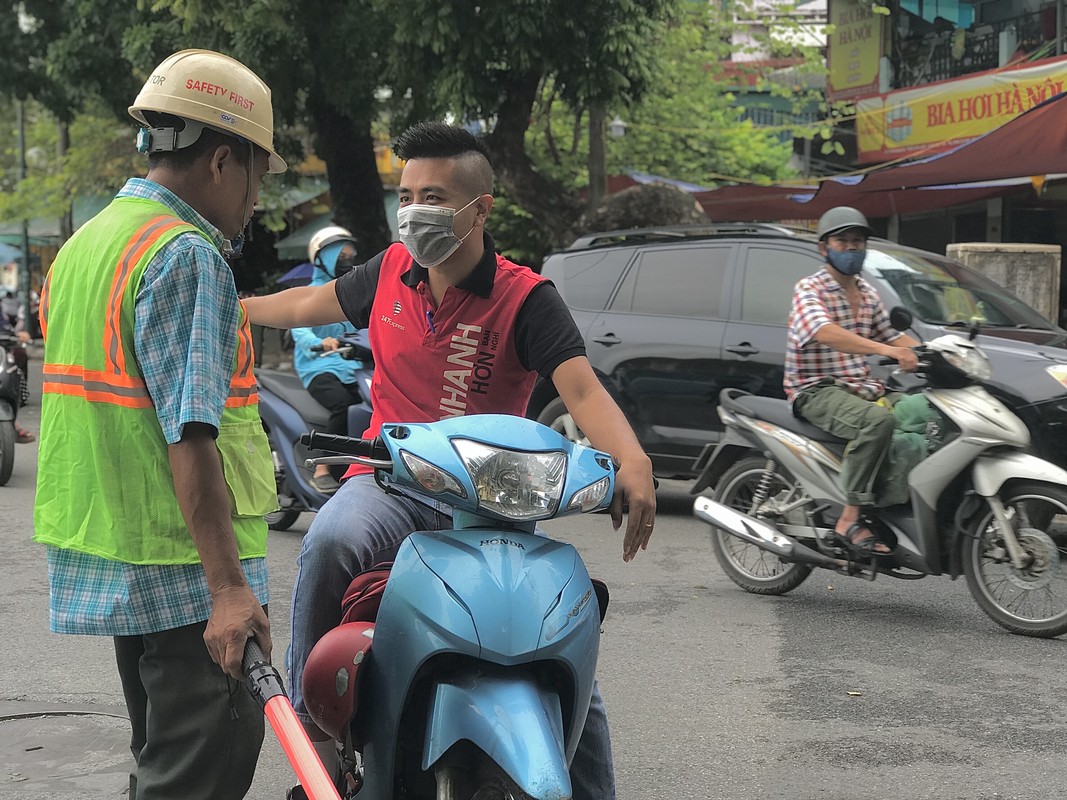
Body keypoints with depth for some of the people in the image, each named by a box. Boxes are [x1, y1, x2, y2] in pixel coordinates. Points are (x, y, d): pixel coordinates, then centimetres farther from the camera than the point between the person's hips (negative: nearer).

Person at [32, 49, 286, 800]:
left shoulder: (86, 243, 14)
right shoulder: (188, 257, -16)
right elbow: (189, 434, -24)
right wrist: (228, 586, -26)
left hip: (111, 563, 10)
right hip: (185, 569, -10)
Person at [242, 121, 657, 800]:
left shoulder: (527, 298, -8)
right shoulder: (391, 271, 6)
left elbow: (582, 387, -23)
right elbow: (314, 303, 26)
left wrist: (632, 462, -42)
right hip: (388, 483, 2)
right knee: (331, 541, -34)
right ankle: (311, 725, -21)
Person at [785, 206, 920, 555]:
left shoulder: (868, 294, 19)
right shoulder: (809, 289, -7)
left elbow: (891, 335, 23)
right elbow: (826, 333, -27)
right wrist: (886, 350, -39)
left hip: (860, 388, 8)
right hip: (817, 391, -8)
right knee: (878, 420, -35)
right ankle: (850, 520, -33)